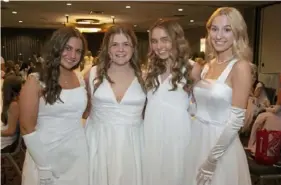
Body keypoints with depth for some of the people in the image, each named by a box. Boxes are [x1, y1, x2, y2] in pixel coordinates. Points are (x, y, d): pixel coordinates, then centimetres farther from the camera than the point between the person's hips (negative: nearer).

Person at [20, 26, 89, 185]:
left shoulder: (81, 81, 4)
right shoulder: (36, 81, -10)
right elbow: (27, 127, -13)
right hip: (45, 155, -4)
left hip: (78, 154, 4)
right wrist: (44, 166, -14)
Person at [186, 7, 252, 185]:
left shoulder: (240, 67, -13)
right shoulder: (208, 65, 6)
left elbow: (236, 120, -17)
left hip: (222, 143, -6)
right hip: (197, 138, 6)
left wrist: (212, 159, -16)